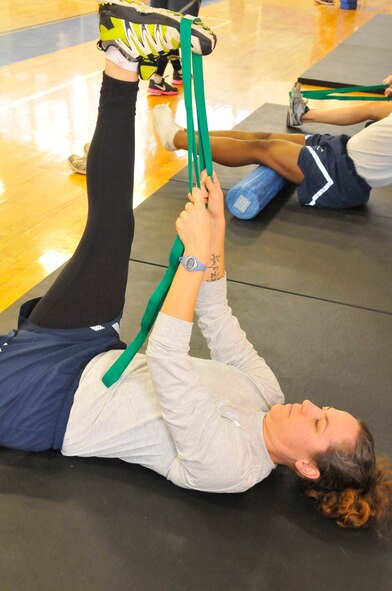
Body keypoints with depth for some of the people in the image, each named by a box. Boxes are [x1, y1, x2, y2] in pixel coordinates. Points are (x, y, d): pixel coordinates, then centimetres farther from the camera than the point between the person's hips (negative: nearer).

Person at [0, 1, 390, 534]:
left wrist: (199, 255, -43)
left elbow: (167, 359, -42)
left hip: (45, 401, -5)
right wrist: (216, 232, -10)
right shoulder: (265, 392, -5)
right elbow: (218, 319, 2)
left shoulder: (228, 466, -28)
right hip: (97, 359, 5)